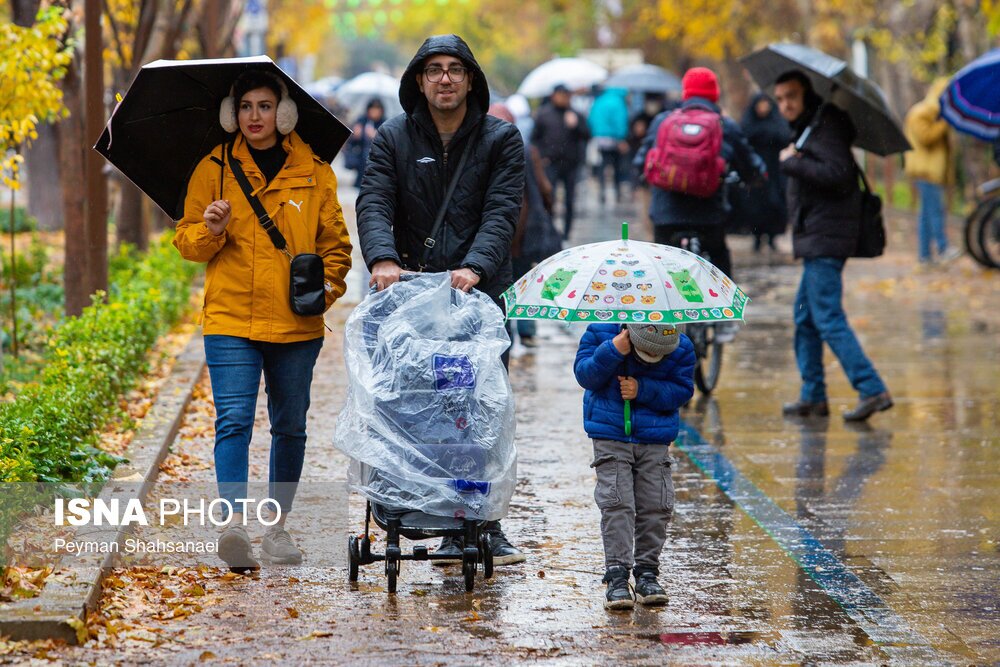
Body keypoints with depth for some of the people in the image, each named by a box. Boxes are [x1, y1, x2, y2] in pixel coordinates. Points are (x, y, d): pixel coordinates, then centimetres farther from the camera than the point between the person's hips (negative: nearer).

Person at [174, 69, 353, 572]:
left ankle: (278, 524, 23)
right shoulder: (214, 169, 6)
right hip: (230, 317, -2)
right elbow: (187, 242, 9)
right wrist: (210, 231, -13)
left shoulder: (314, 172, 7)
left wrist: (327, 286, -5)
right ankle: (234, 522, -25)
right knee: (234, 420, -16)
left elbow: (335, 244, 13)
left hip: (297, 323, 2)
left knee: (290, 425, 10)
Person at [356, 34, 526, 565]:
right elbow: (373, 204, -7)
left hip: (482, 294, 0)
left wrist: (476, 266, -27)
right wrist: (383, 257, -27)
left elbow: (501, 212, -9)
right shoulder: (393, 139, 7)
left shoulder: (501, 139, 4)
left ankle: (488, 526, 5)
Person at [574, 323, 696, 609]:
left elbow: (682, 390, -4)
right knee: (616, 505, -11)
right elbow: (585, 375, -10)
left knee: (655, 507, 0)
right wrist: (613, 352, -25)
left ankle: (647, 573, 14)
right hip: (611, 438, -2)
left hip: (655, 440, 2)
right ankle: (617, 577, -11)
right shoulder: (600, 333, -8)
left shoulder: (681, 349, -6)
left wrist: (643, 390, -17)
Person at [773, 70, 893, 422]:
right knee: (805, 318, 16)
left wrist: (792, 162, -18)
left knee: (828, 319, -14)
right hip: (816, 239, 11)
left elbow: (838, 172, -25)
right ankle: (812, 397, 21)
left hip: (825, 240, -11)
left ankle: (872, 390, -18)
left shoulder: (826, 127, -12)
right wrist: (794, 162, 6)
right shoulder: (809, 128, 19)